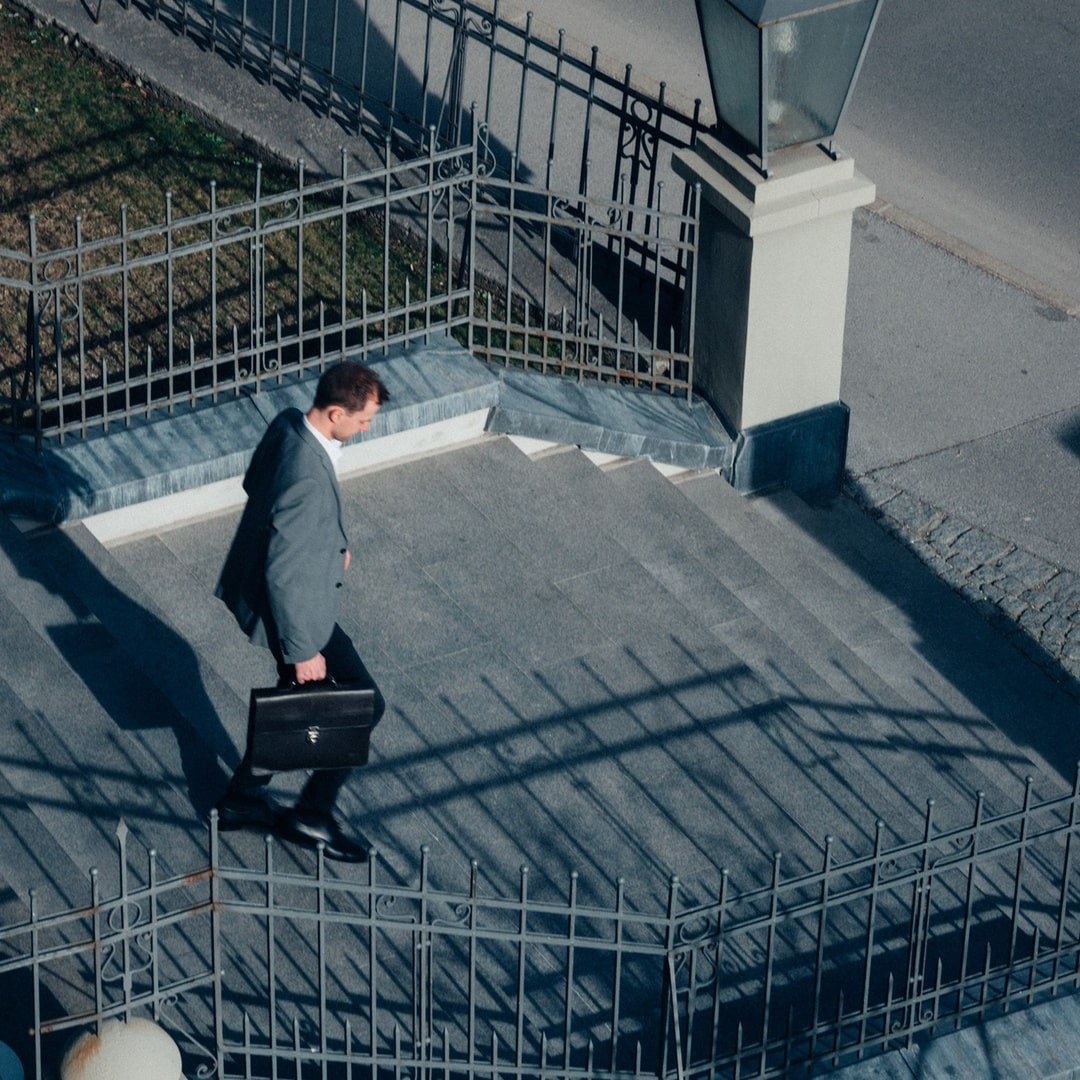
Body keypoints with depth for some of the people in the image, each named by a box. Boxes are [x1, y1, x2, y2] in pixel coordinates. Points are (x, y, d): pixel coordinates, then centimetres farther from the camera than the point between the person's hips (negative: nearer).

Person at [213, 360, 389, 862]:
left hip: (253, 589, 9)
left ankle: (241, 799, 39)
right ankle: (312, 815, 19)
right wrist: (303, 650, -21)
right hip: (295, 608, -9)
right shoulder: (306, 476, -36)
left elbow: (254, 483, 13)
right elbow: (282, 574, -31)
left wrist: (331, 538, 17)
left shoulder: (288, 424, -9)